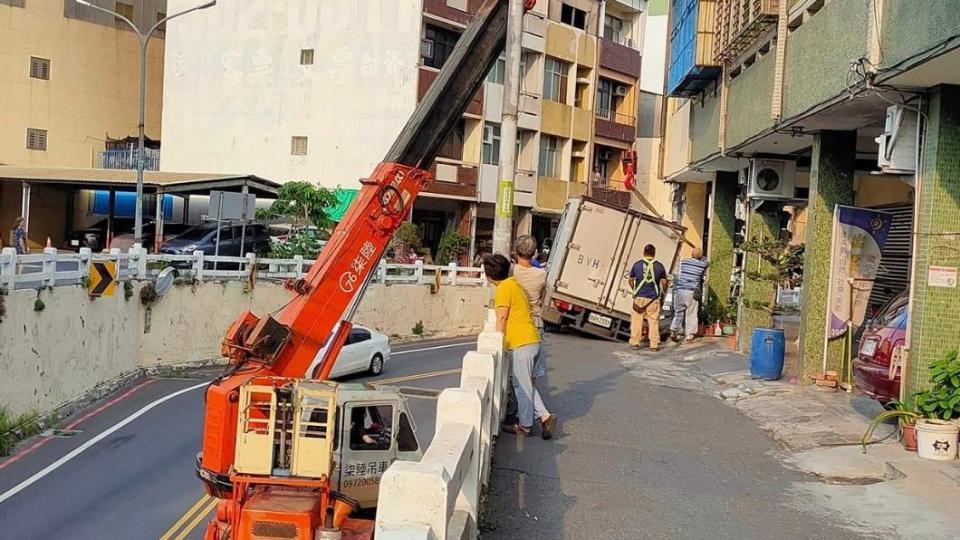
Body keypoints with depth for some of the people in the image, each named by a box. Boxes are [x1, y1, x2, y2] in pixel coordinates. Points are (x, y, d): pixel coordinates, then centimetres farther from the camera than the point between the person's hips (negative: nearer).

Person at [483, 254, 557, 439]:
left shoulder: (503, 288, -11)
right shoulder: (513, 284, 17)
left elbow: (502, 317, -14)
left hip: (521, 344, -10)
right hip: (530, 341, 10)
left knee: (522, 385, 1)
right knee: (525, 384, 16)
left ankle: (525, 426, 10)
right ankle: (544, 416, 11)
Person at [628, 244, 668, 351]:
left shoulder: (637, 264, 2)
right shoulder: (659, 266, 2)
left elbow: (631, 280, 10)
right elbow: (664, 282, 5)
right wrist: (662, 292, 23)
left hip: (639, 296, 0)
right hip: (653, 298, 0)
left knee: (636, 319, 8)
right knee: (653, 321, 5)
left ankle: (635, 342, 9)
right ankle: (654, 344, 6)